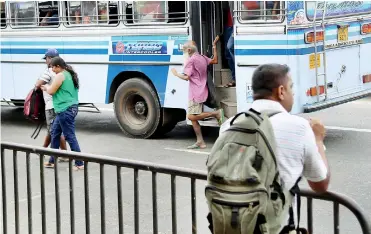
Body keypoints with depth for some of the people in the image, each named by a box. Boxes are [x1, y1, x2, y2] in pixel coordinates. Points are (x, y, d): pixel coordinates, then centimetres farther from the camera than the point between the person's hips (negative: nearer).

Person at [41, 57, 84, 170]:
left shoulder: (60, 76, -14)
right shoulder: (70, 75, 15)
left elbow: (51, 91, -12)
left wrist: (46, 87, 8)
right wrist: (49, 87, 18)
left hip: (65, 110, -11)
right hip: (70, 108, 11)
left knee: (70, 136, -7)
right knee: (54, 133, 18)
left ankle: (79, 163, -6)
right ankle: (52, 161, 24)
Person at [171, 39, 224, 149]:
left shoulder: (191, 60, -12)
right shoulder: (202, 58, 13)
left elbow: (186, 77, -18)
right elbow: (215, 60, 27)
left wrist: (176, 74, 0)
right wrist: (214, 46, 30)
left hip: (195, 93, -9)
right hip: (202, 92, 9)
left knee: (192, 117, -14)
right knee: (194, 117, 8)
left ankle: (216, 113, -18)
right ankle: (200, 142, 5)